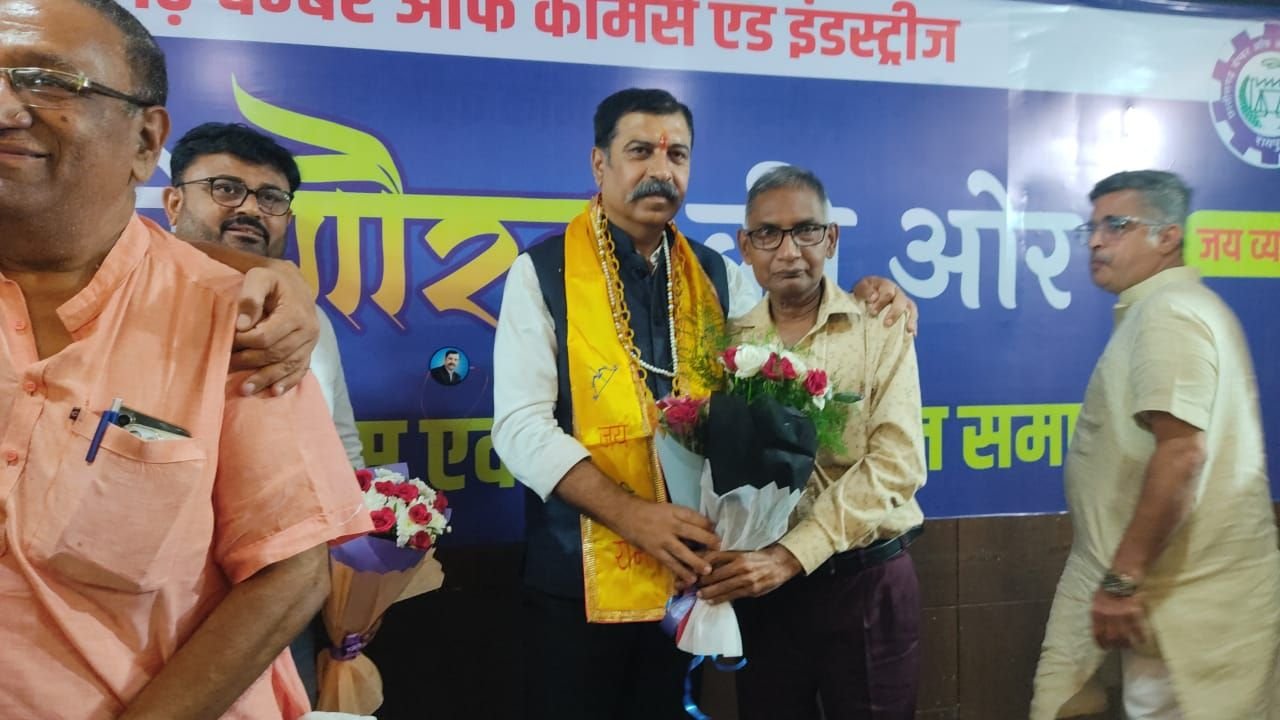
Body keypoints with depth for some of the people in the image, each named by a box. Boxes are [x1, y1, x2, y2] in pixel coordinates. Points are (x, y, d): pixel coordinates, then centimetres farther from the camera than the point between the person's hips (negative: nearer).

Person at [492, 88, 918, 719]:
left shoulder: (714, 274, 7)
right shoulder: (542, 272, -6)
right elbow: (520, 427, -14)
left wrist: (863, 300, 3)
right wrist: (628, 513, -24)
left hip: (687, 574, 4)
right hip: (580, 579, -4)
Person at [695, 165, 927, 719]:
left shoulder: (880, 332, -4)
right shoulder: (728, 341, 4)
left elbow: (896, 464, -13)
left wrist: (791, 554, -22)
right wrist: (712, 559, -16)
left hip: (866, 582, -2)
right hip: (759, 585, 2)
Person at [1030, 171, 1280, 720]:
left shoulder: (1168, 312, -15)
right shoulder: (1167, 308, 17)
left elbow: (1182, 452, -27)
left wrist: (1122, 579, -24)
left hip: (1189, 589, -10)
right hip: (1181, 579, 10)